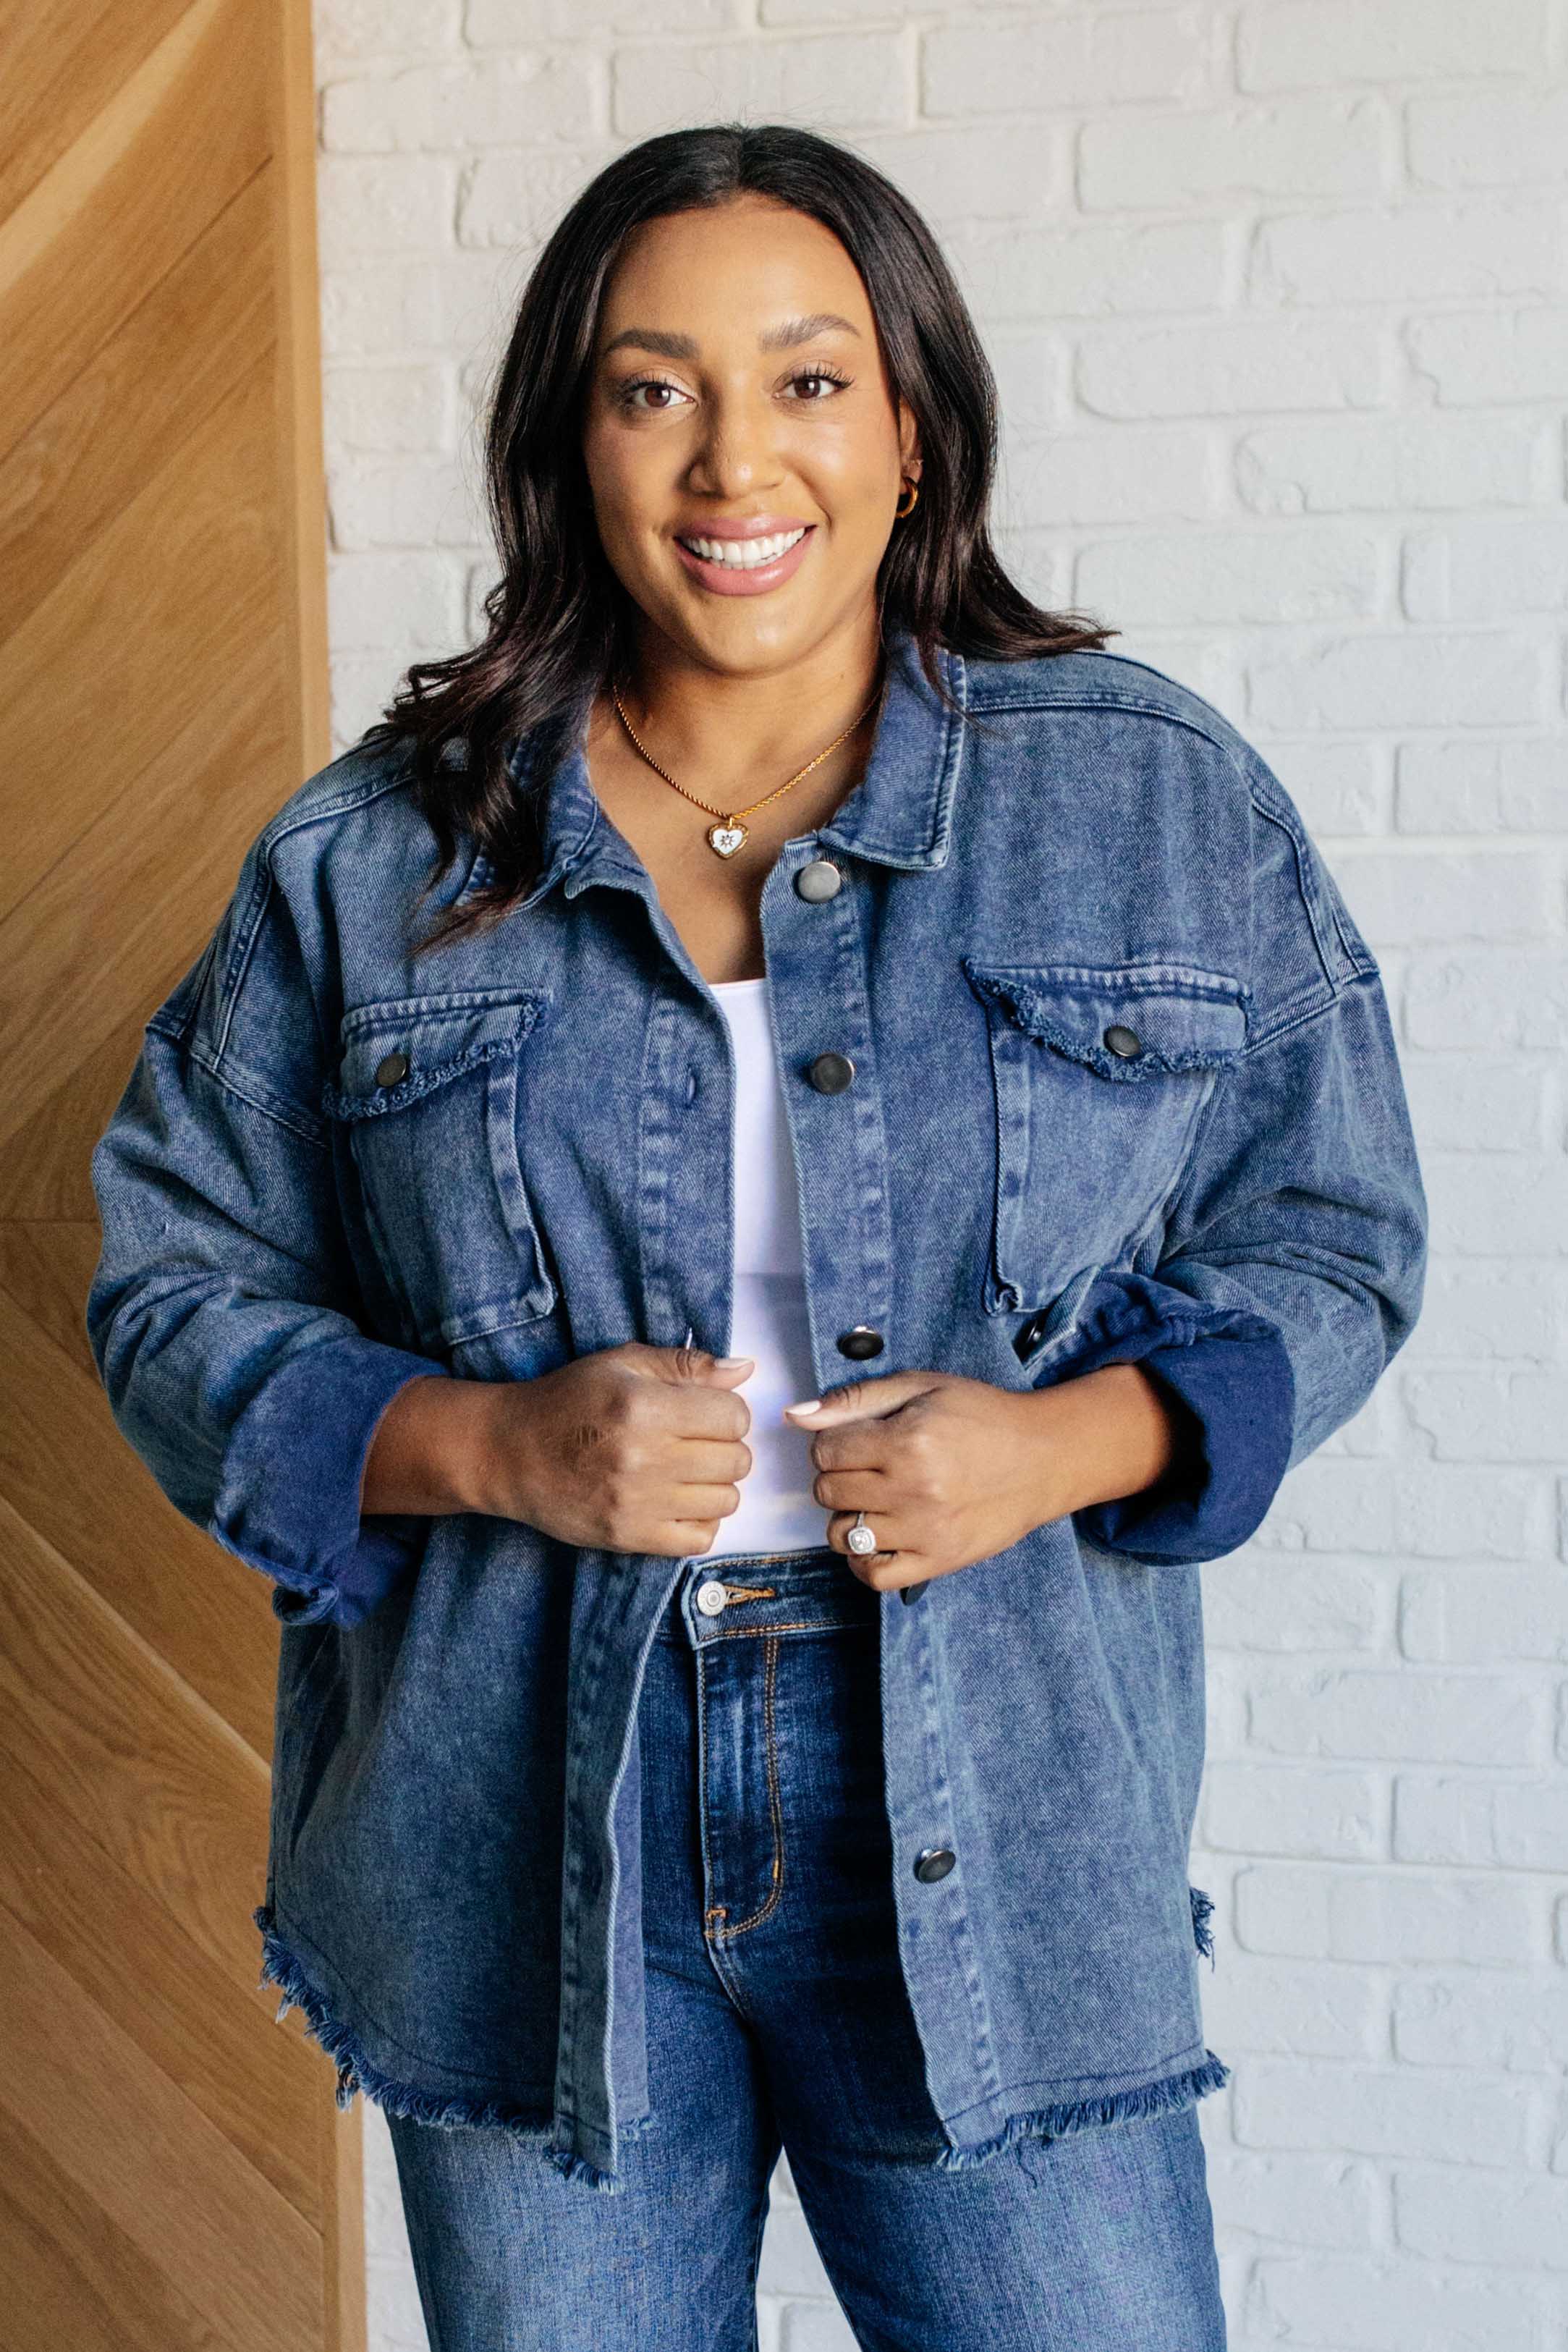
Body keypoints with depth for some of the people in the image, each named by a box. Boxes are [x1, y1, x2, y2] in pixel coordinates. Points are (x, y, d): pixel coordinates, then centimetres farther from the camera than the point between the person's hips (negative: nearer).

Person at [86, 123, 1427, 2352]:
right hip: (523, 1840, 1)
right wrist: (491, 1444, -13)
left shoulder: (1164, 803, 1)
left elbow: (1330, 1239, 6)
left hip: (997, 1833, 0)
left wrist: (1064, 1440, -12)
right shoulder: (372, 864, 1)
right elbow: (180, 1290, 5)